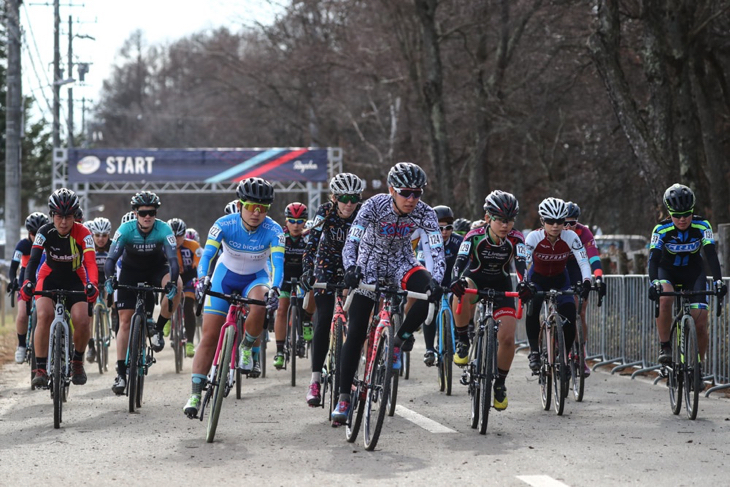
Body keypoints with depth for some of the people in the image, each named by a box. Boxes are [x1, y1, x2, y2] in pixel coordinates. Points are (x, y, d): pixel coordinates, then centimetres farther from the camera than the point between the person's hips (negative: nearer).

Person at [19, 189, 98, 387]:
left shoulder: (82, 233, -22)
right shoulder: (45, 232, -20)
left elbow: (91, 261, -33)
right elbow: (33, 259, -31)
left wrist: (92, 284, -52)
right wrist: (28, 283, -49)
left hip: (75, 280, 0)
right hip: (50, 276, 0)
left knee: (82, 321, -21)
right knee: (44, 315, -26)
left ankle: (78, 361, 9)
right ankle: (40, 369, -19)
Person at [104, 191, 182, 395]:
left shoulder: (164, 229, -25)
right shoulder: (126, 230, -24)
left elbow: (172, 258, -34)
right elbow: (111, 258, -29)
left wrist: (172, 282, -51)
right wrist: (109, 279, -49)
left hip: (157, 269, 0)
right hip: (131, 271, 0)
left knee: (176, 285, -34)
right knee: (125, 320, -7)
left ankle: (157, 330, -12)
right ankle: (121, 373, -3)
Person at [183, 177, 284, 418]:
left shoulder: (273, 230, -24)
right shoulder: (225, 224, -24)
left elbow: (278, 262, -34)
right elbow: (207, 254, -32)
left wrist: (274, 289, -53)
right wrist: (202, 278, -52)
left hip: (255, 278, 0)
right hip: (226, 276, 0)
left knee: (259, 308, -36)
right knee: (209, 336, -7)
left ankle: (246, 349, -7)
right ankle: (195, 393, -2)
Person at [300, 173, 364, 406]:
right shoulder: (325, 212, -20)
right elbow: (312, 242, -23)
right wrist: (307, 271, -35)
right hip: (327, 266, -1)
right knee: (323, 321, -11)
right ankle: (315, 380, -11)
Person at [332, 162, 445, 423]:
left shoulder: (424, 213, -20)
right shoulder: (374, 206, -26)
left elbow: (437, 250, -26)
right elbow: (351, 242, -31)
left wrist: (437, 280, -44)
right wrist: (350, 269, -50)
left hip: (401, 263, 2)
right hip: (369, 266, -2)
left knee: (429, 291, -31)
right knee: (356, 332, -6)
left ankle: (398, 341, -7)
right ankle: (344, 397, 3)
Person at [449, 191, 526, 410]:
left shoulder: (515, 239, -19)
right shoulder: (475, 236, -23)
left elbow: (520, 264, -33)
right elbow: (460, 261, -35)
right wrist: (456, 281, -57)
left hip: (501, 287, 2)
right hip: (475, 281, -2)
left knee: (507, 338, -13)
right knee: (462, 291, -40)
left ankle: (500, 383, 12)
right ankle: (462, 341, -17)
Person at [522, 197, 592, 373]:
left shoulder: (570, 237, -24)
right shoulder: (534, 237, -27)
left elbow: (583, 261, -28)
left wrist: (586, 282, -46)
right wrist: (523, 284, -51)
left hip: (560, 279, 1)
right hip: (537, 279, -1)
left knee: (569, 315, -17)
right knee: (532, 310, -29)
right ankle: (534, 352, -16)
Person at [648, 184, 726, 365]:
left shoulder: (702, 226, -20)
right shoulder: (662, 229, -23)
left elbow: (711, 255, -28)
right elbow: (654, 258, -31)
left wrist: (718, 281, -43)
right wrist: (654, 283, -49)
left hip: (693, 272, 1)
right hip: (667, 271, -1)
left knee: (700, 324, -12)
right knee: (665, 299, -36)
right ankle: (664, 347, -22)